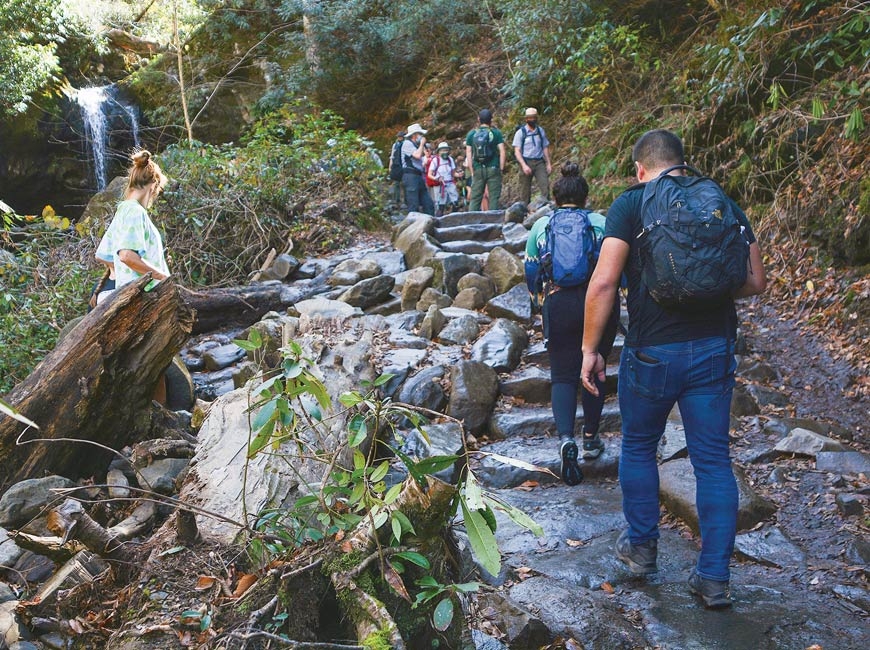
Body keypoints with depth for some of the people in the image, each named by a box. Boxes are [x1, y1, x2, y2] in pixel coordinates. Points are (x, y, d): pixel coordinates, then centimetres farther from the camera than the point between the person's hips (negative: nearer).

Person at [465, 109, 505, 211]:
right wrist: (501, 168, 3)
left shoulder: (471, 134, 6)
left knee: (475, 198, 4)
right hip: (493, 168, -2)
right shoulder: (496, 133, 2)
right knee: (494, 197, 1)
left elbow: (468, 154, 4)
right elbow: (502, 151, -3)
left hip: (478, 169, 2)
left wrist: (471, 171, 8)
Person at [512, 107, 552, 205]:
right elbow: (517, 151, -5)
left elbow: (545, 148, 17)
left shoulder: (540, 131, 12)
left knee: (545, 185, -12)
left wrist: (548, 164, 8)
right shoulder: (521, 132, 0)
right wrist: (524, 165, -17)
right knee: (525, 190, 1)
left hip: (539, 162, 3)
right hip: (526, 162, -3)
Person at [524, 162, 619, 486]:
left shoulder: (541, 226, 8)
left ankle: (566, 439, -18)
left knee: (563, 375, 5)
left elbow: (530, 273, 11)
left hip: (560, 304, 0)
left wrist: (539, 295, 30)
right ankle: (591, 438, 25)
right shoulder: (602, 223, 6)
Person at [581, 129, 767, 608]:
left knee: (638, 448, 19)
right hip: (715, 350, 3)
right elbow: (756, 282, 5)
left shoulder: (631, 204, -5)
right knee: (713, 461, 9)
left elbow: (604, 282, -14)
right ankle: (714, 577, 14)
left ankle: (641, 546, 32)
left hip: (652, 352, -3)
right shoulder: (724, 202, 6)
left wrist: (590, 349, -6)